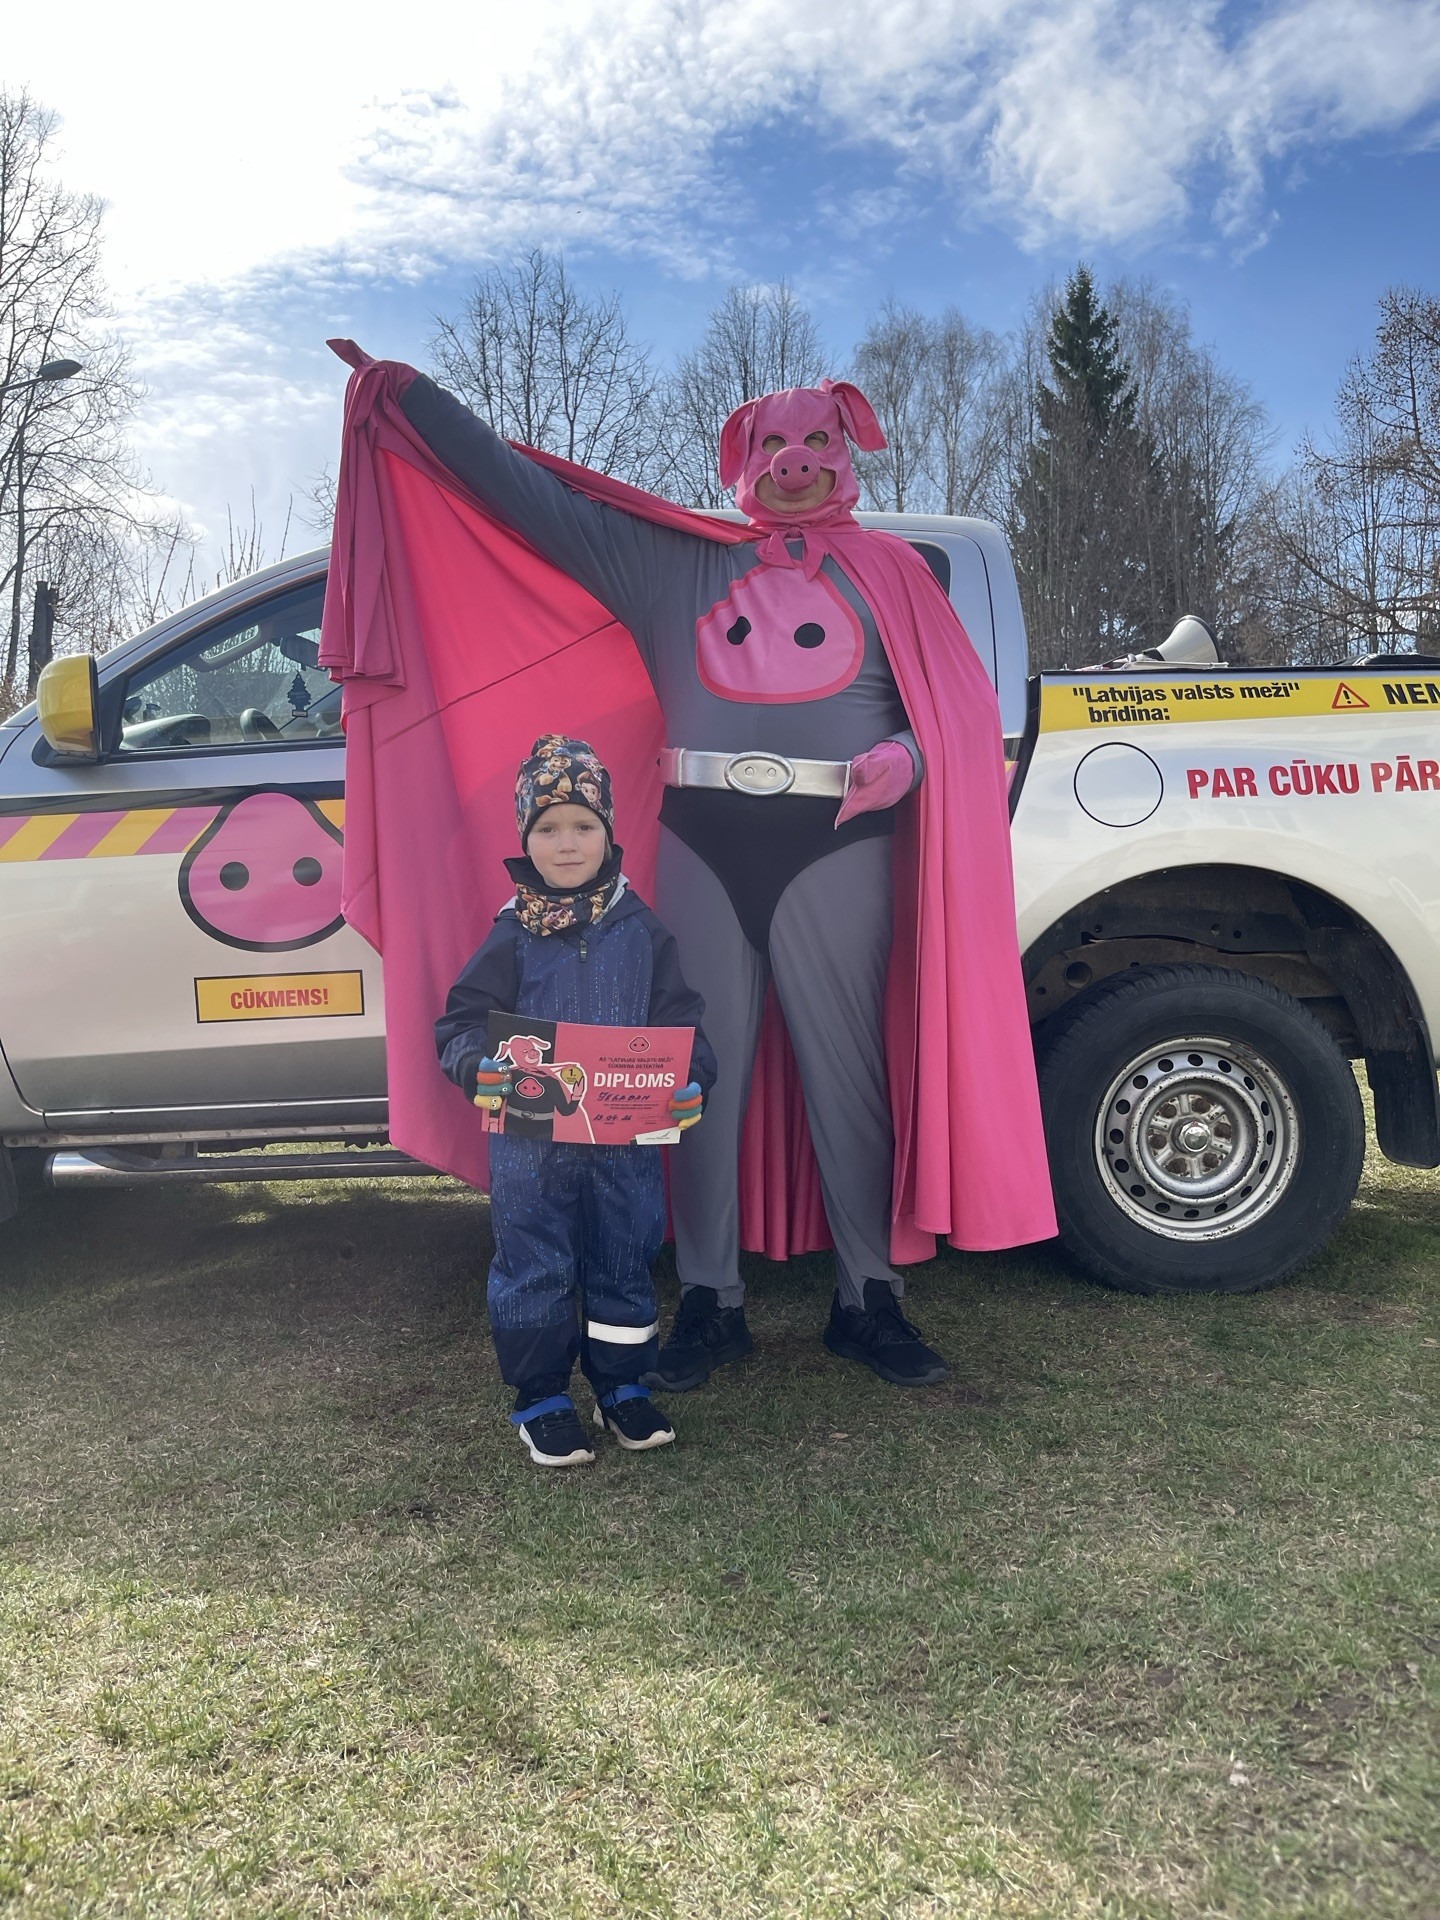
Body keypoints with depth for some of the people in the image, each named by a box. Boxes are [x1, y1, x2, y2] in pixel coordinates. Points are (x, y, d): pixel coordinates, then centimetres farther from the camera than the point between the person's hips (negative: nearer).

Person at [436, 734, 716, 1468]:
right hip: (530, 1140, -1)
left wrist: (691, 1080, -15)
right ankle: (542, 1399, 24)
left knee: (623, 1263, 13)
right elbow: (464, 1019, -4)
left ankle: (622, 1387, 32)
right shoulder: (513, 937, -4)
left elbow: (679, 1018, 2)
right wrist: (478, 1069, -25)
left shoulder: (641, 931, 0)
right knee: (536, 1269, 7)